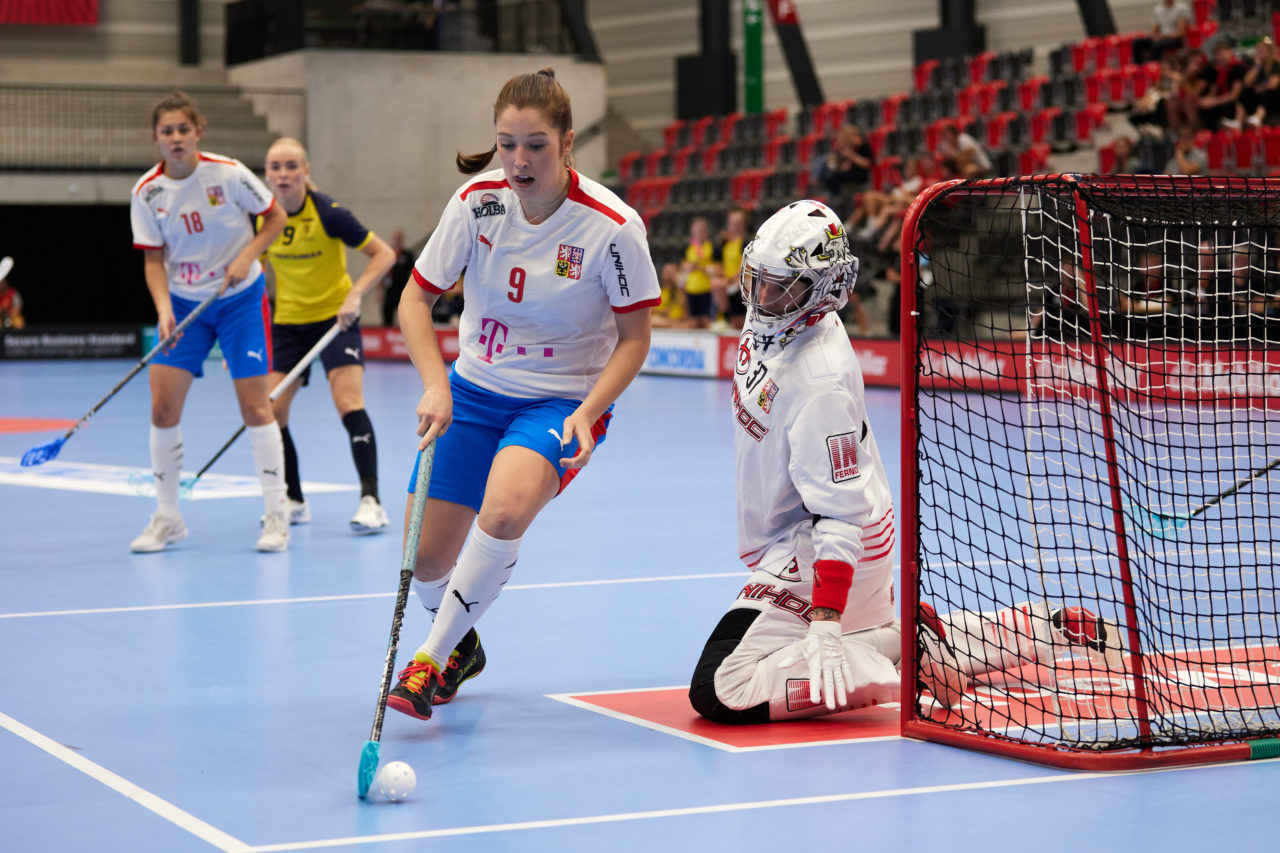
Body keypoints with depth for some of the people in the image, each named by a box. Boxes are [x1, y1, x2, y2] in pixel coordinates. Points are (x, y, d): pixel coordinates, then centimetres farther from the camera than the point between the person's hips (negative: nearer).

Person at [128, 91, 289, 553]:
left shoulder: (229, 173, -15)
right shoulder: (146, 192, -8)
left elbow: (276, 217, -3)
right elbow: (153, 259, -5)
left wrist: (247, 255, -18)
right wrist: (163, 309, -20)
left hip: (240, 296, -2)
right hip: (183, 301, 2)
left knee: (254, 405, -5)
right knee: (163, 406, -5)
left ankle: (276, 514, 5)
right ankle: (167, 518, 9)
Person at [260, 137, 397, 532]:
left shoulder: (328, 213, -18)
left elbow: (384, 254, -13)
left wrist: (355, 295, -26)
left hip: (335, 317, -4)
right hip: (287, 322, 4)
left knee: (349, 402, -19)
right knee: (269, 412, -3)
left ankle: (371, 500, -15)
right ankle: (294, 502, 14)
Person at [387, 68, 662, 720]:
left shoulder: (613, 226, -20)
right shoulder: (477, 201, -12)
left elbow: (634, 337, -9)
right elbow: (415, 299, -3)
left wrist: (586, 413, -22)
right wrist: (435, 386, -19)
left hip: (564, 400, -3)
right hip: (474, 390, 4)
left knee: (503, 513, -33)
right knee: (427, 559, 0)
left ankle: (431, 660, -11)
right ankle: (462, 648, 36)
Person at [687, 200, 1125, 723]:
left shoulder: (822, 383, -29)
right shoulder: (769, 312, -2)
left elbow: (840, 513, -29)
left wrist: (825, 626, -32)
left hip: (823, 549, -10)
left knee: (718, 691, -17)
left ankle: (905, 651, -13)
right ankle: (1038, 626, 26)